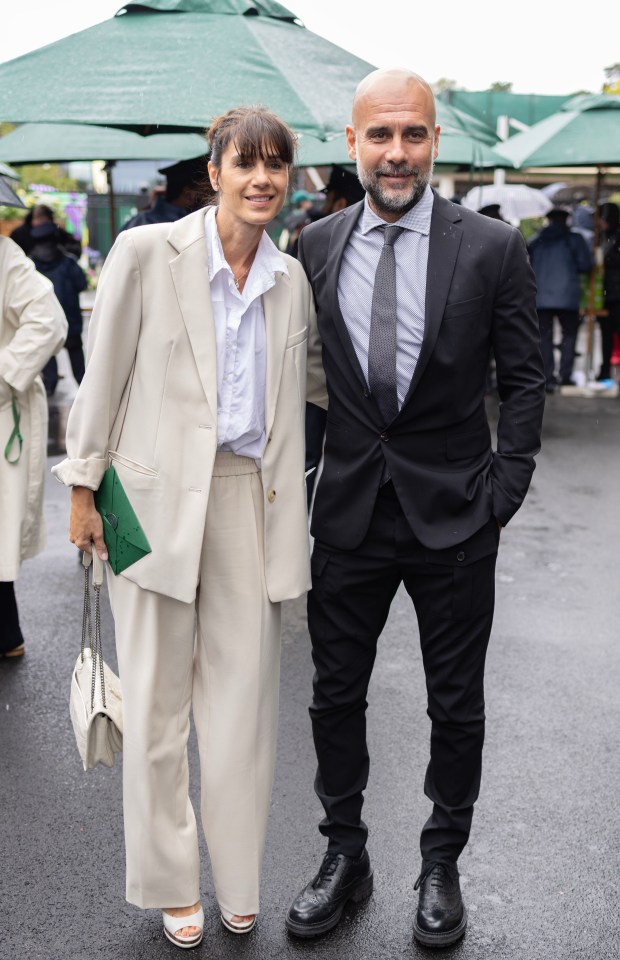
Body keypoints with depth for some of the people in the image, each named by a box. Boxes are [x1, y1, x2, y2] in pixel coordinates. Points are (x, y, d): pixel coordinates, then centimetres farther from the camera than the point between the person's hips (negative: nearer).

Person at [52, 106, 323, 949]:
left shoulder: (291, 279, 8)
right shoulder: (147, 252, -4)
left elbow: (315, 367, 24)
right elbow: (103, 374, -2)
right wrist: (83, 485, -3)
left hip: (251, 497, 3)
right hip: (158, 493, -3)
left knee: (244, 699, 8)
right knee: (156, 700, 7)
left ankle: (238, 884, 26)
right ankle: (172, 886, 26)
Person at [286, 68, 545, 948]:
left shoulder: (492, 248, -6)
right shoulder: (315, 246, 2)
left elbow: (524, 380, -2)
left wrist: (502, 494, -9)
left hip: (454, 517, -2)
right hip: (348, 512, 2)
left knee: (456, 707, 11)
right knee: (336, 695, 13)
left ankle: (442, 864, 32)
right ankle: (344, 856, 33)